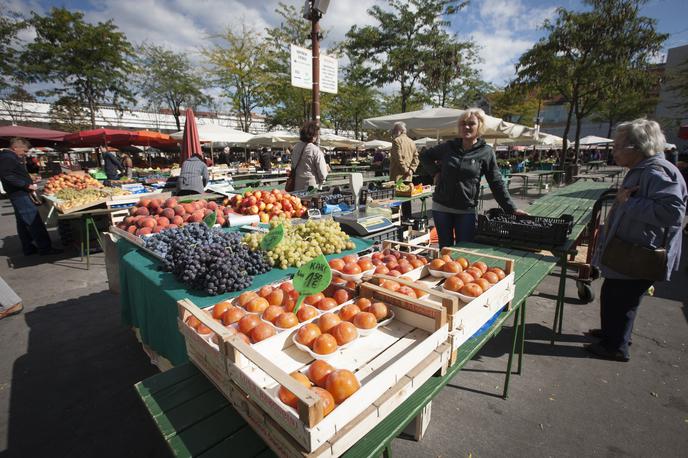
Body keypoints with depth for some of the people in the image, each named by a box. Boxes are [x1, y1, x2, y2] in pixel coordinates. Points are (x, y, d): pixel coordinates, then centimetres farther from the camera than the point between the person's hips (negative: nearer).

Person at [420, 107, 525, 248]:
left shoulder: (486, 152, -1)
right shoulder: (448, 146, 3)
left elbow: (497, 183, 0)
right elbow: (425, 156, 17)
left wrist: (511, 209, -4)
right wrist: (435, 172, 1)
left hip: (467, 211, -1)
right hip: (441, 207, 1)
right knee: (445, 249, 12)